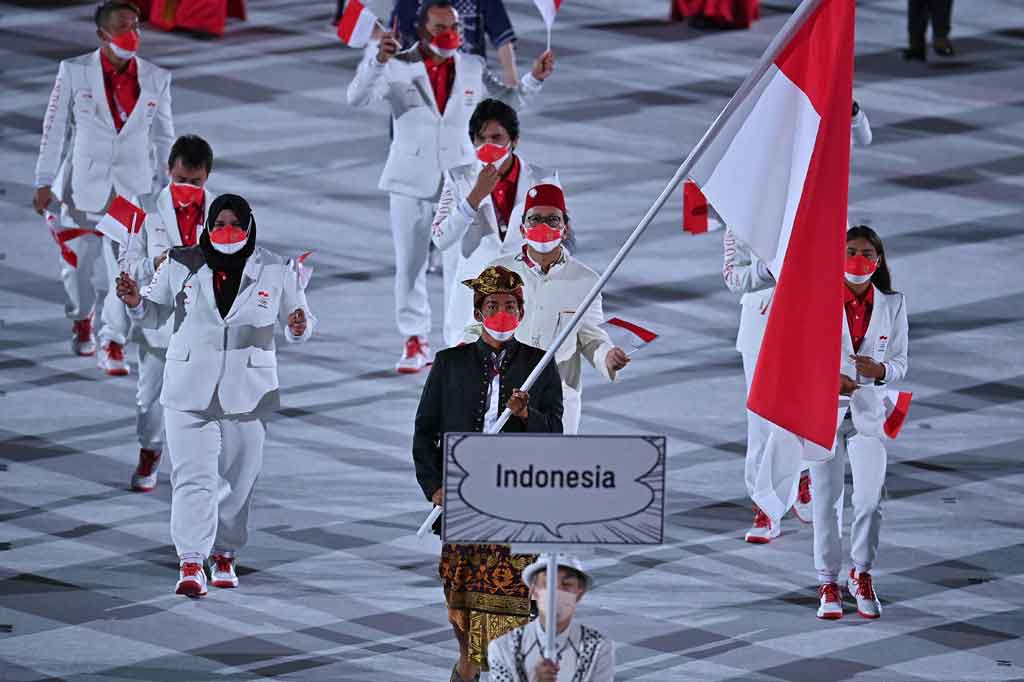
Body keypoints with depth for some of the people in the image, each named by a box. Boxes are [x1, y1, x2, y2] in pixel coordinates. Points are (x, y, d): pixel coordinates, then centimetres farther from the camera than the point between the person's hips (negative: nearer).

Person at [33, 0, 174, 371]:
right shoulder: (74, 72, -6)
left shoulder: (156, 79, -3)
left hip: (131, 187, 0)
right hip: (83, 184, 0)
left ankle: (113, 345, -2)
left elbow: (163, 136, 6)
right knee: (78, 262, 14)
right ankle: (81, 320, 43)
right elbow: (55, 129, -1)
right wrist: (45, 182, -1)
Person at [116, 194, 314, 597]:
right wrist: (136, 303, -11)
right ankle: (190, 563, -13)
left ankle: (225, 554, 28)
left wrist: (298, 327, -16)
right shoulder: (181, 265, 1)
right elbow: (155, 315, 10)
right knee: (192, 476, -9)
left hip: (248, 393, 1)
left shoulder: (274, 272, 0)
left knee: (238, 480, 9)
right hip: (190, 390, -1)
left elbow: (299, 318, 7)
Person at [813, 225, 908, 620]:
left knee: (870, 499, -7)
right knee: (827, 500, 2)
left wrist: (880, 371, -18)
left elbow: (900, 363, 5)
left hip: (869, 410, 1)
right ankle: (828, 583, 14)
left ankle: (862, 574, 16)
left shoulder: (892, 306, 3)